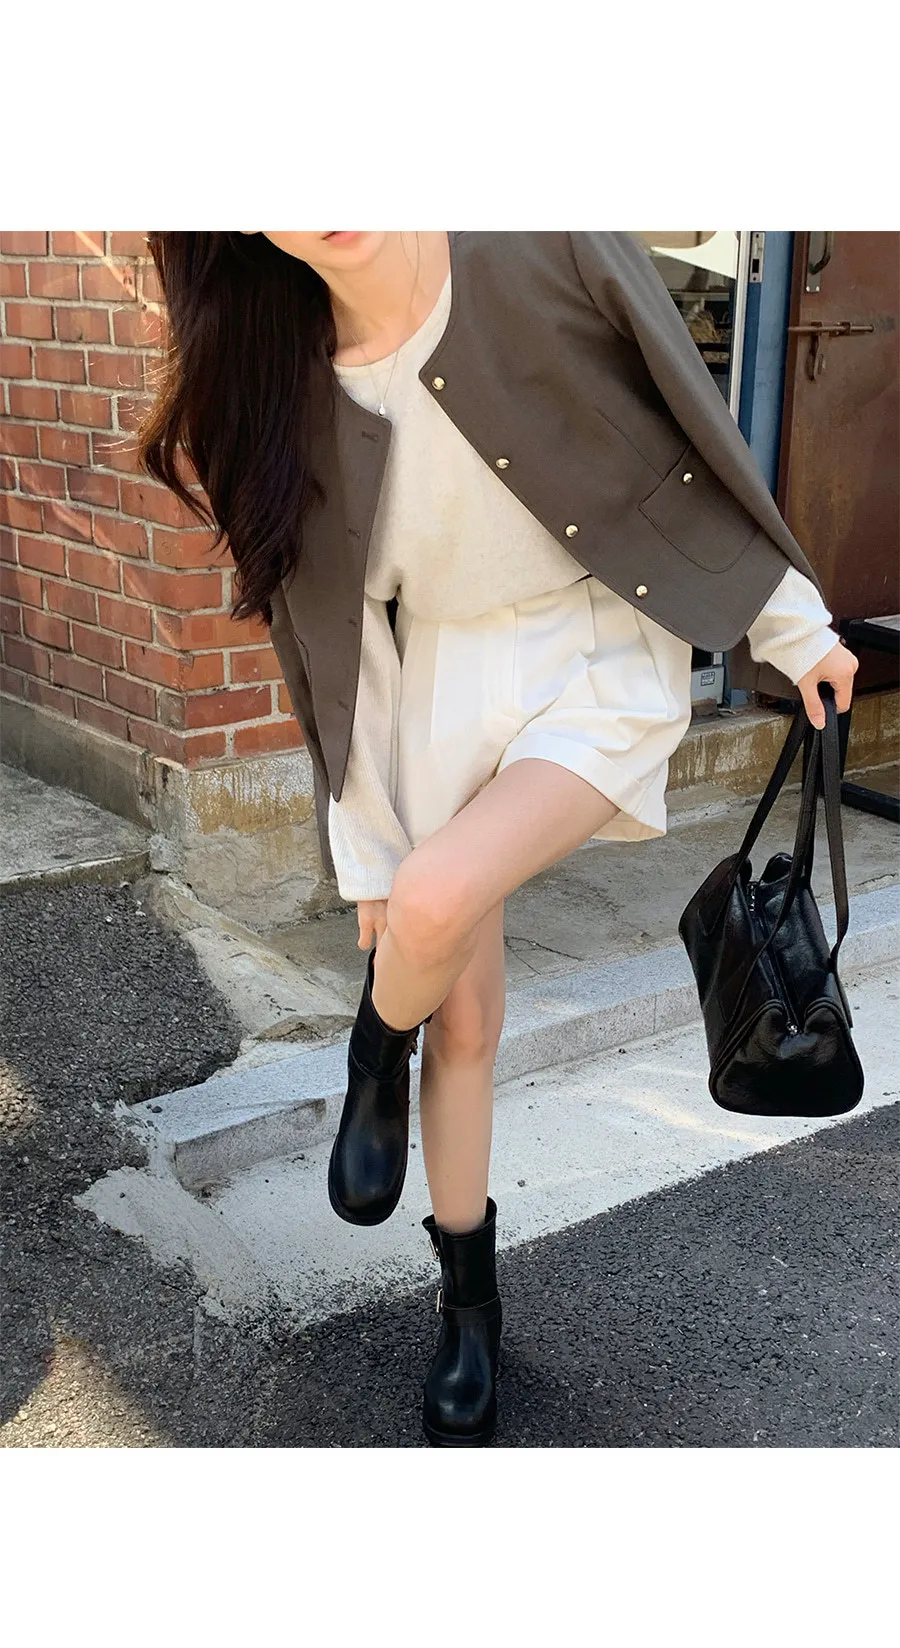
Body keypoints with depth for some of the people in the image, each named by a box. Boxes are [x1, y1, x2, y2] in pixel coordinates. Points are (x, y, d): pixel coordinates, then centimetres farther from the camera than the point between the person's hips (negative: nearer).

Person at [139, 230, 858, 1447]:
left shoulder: (549, 248, -19)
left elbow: (699, 432, -7)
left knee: (440, 900, -29)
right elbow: (330, 619, -3)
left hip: (600, 663, -3)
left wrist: (794, 626, 2)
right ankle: (471, 1307, 32)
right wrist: (370, 847, -2)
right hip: (434, 683, 3)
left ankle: (378, 1063, 9)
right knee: (464, 1019, 8)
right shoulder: (280, 372, -10)